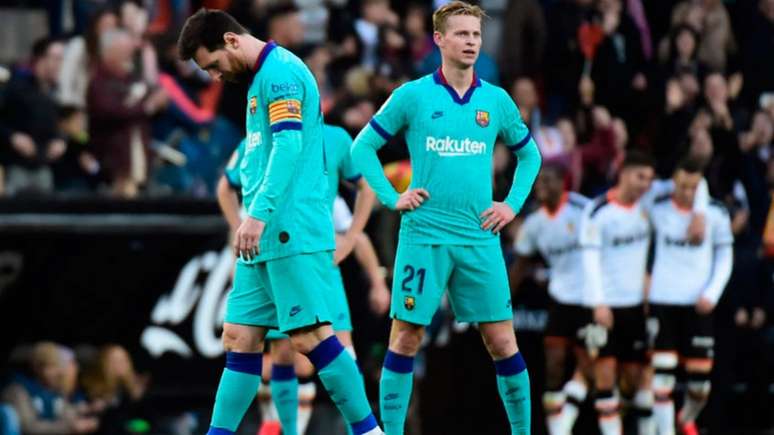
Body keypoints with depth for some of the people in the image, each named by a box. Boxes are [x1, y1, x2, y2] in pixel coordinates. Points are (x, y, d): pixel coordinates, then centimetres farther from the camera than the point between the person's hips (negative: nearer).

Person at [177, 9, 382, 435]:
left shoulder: (280, 71, -10)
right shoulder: (262, 79, 20)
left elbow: (289, 146, -21)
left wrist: (258, 215, -25)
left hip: (293, 236, -10)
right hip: (264, 240, 10)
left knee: (311, 337, -10)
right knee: (240, 340, 7)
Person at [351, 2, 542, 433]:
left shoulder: (496, 100, 8)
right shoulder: (412, 96, 0)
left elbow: (529, 155, 22)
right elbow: (363, 147, 7)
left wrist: (513, 205, 8)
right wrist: (392, 198, -3)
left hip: (480, 238, 2)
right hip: (424, 235, -2)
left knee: (502, 341, 1)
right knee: (406, 337, -3)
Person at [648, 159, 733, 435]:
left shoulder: (716, 214, -1)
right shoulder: (658, 210, -2)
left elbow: (725, 259, 7)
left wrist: (712, 294, -7)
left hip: (698, 305, 1)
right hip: (663, 300, 0)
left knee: (700, 376, 2)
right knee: (662, 370, -10)